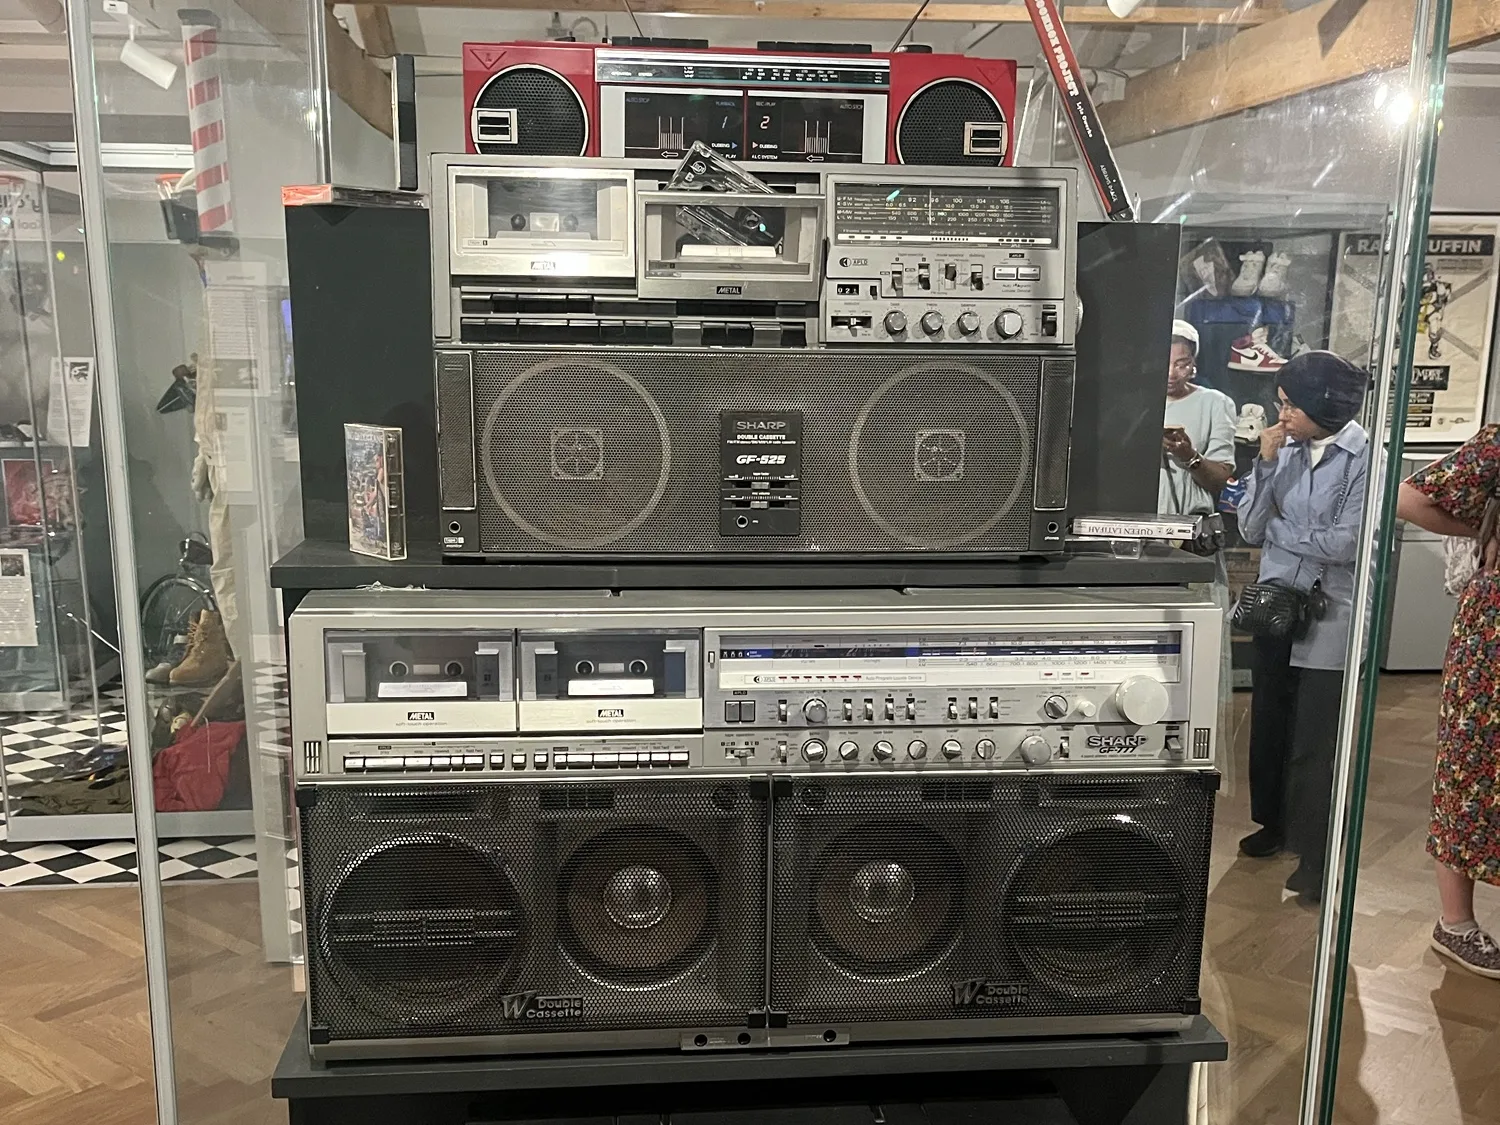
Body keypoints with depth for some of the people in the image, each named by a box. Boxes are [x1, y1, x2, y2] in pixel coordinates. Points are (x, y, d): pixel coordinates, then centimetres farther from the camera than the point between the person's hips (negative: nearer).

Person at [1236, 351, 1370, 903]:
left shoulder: (1364, 458, -11)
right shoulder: (1287, 450, 3)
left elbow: (1346, 542, -18)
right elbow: (1250, 528, 1)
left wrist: (1277, 530, -7)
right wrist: (1266, 464, -9)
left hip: (1328, 617, -5)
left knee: (1316, 739, -1)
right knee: (1269, 724, 16)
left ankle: (1317, 856, 11)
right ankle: (1275, 823, 35)